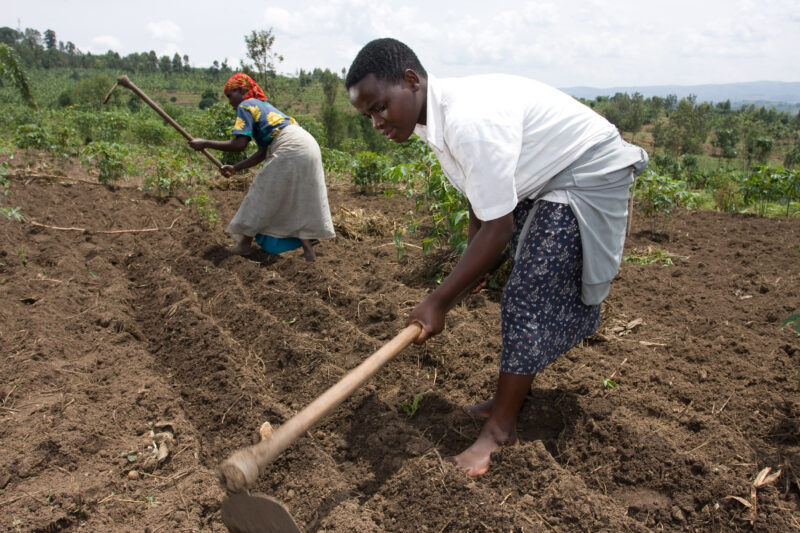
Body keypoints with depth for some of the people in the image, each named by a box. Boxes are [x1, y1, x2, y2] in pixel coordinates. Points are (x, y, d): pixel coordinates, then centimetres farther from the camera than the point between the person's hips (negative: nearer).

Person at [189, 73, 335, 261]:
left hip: (290, 150, -9)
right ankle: (307, 247, 10)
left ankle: (245, 243, 17)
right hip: (309, 148, 9)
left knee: (263, 193, 5)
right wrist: (235, 168, 22)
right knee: (300, 200, 14)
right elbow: (263, 153, 24)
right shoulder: (263, 106, 30)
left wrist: (205, 143, 0)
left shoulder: (246, 106, 4)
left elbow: (239, 144, -9)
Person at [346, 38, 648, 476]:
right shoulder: (437, 116, -3)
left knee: (529, 295, -13)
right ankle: (509, 398, 26)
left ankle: (501, 427, -2)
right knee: (529, 290, 12)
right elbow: (479, 199, 10)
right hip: (543, 179, 10)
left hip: (587, 175, -10)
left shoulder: (470, 120, -34)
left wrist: (439, 301, -26)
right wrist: (473, 259, 17)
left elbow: (497, 229, -33)